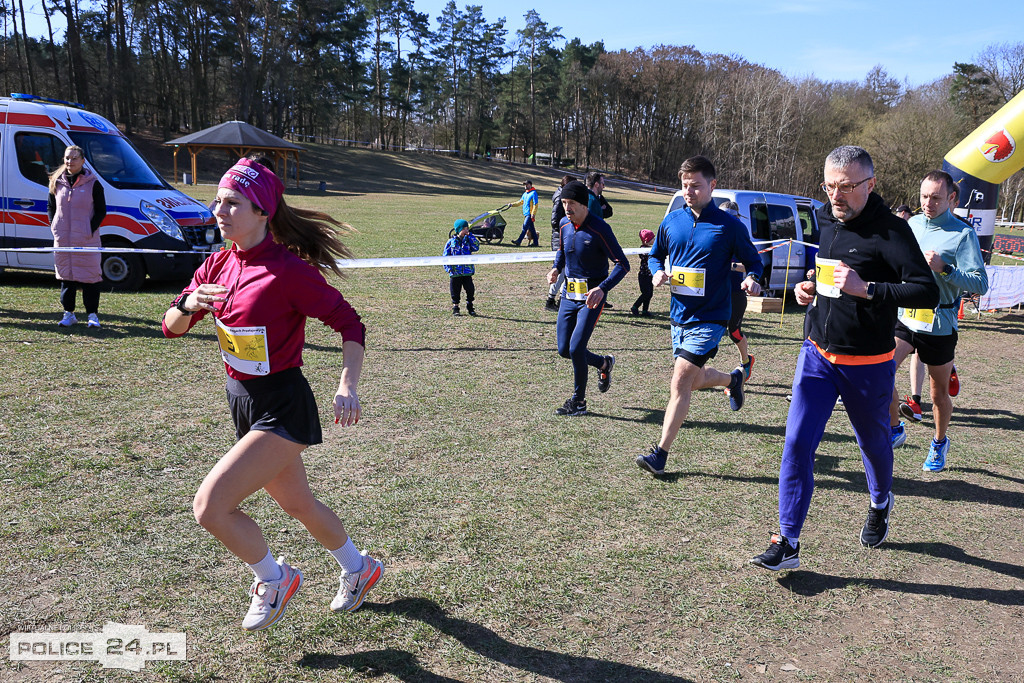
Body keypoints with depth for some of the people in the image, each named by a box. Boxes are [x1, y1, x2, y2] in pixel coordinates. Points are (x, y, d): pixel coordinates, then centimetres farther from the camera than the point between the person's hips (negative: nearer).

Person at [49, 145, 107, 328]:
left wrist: (91, 229, -11)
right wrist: (54, 226, 4)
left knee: (90, 276, -2)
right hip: (62, 238, 4)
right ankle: (68, 313, 17)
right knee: (65, 275, 9)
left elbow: (101, 211, -2)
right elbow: (50, 206, 17)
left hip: (86, 240, -4)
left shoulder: (92, 183, -3)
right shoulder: (57, 182, 8)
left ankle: (92, 314, 7)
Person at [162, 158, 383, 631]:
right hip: (243, 402, 8)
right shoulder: (218, 266, 2)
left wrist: (347, 386, -29)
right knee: (298, 504, 22)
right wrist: (189, 305, -15)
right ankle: (358, 569, 46)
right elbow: (171, 327, 8)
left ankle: (275, 580, 15)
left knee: (210, 506, -13)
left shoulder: (289, 271, -20)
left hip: (282, 408, -8)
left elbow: (350, 323, -16)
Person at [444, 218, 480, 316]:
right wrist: (448, 268, -8)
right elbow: (446, 256, 1)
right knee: (455, 291, 6)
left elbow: (476, 247, -10)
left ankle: (470, 308, 20)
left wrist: (470, 235, -11)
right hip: (455, 272, -2)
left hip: (467, 271, 2)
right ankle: (455, 308, 20)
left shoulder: (468, 240, 6)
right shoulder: (451, 242, 0)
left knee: (470, 290, 3)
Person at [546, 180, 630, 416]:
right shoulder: (565, 225, 3)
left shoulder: (599, 229, -17)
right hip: (569, 293, 7)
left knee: (576, 348, -13)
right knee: (564, 350, 7)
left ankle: (578, 402, 7)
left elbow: (622, 264, -17)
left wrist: (602, 289, -31)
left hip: (592, 296, -7)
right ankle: (604, 363, 36)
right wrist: (556, 268, 2)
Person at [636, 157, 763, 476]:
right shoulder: (671, 221, 4)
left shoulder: (730, 225, -7)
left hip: (709, 317, -6)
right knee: (695, 381, 19)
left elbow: (753, 260, 3)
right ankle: (732, 379, 53)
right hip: (679, 314, 6)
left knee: (681, 380, -15)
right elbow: (655, 255, 17)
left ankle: (661, 453, -7)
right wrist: (658, 272, -5)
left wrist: (752, 279, -19)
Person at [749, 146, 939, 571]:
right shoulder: (823, 220, 5)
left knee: (873, 443, 17)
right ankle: (787, 542, 0)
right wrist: (808, 287, 3)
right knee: (797, 443, -6)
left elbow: (928, 292, -20)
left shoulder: (890, 230, -15)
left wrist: (865, 289, -28)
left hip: (868, 364, -4)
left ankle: (880, 505, 49)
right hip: (817, 353, 4)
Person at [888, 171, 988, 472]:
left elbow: (980, 284, -15)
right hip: (904, 319, 4)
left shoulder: (963, 234, -9)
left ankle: (940, 442, 35)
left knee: (939, 394, 11)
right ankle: (895, 429, 6)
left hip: (939, 325, -4)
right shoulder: (911, 225, 8)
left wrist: (944, 269, -25)